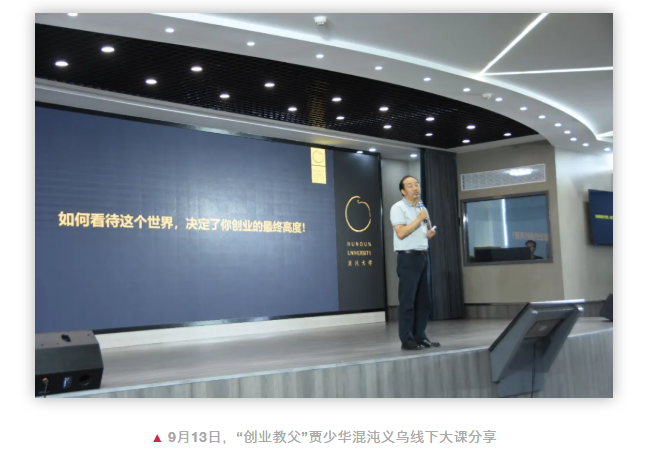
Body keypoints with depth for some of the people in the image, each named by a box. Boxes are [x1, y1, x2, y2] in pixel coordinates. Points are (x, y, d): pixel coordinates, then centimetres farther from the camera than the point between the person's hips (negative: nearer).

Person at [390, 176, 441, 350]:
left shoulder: (422, 208, 18)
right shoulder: (398, 208, -7)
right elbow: (401, 233, -18)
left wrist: (430, 234, 4)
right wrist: (419, 219, -13)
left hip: (423, 256, 8)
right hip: (408, 258, -8)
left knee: (424, 300, 8)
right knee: (408, 300, -6)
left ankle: (420, 337, 16)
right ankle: (407, 339, -1)